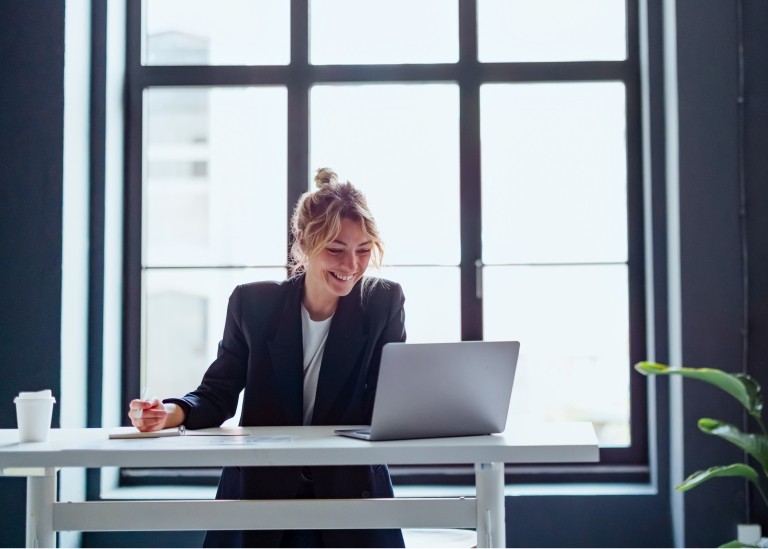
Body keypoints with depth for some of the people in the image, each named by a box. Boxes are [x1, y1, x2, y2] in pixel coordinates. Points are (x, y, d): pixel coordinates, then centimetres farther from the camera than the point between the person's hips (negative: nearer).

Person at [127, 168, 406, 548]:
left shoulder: (384, 301, -1)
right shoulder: (253, 302, 0)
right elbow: (217, 395, 2)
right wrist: (170, 413, -19)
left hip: (352, 500, 0)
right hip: (260, 497, 0)